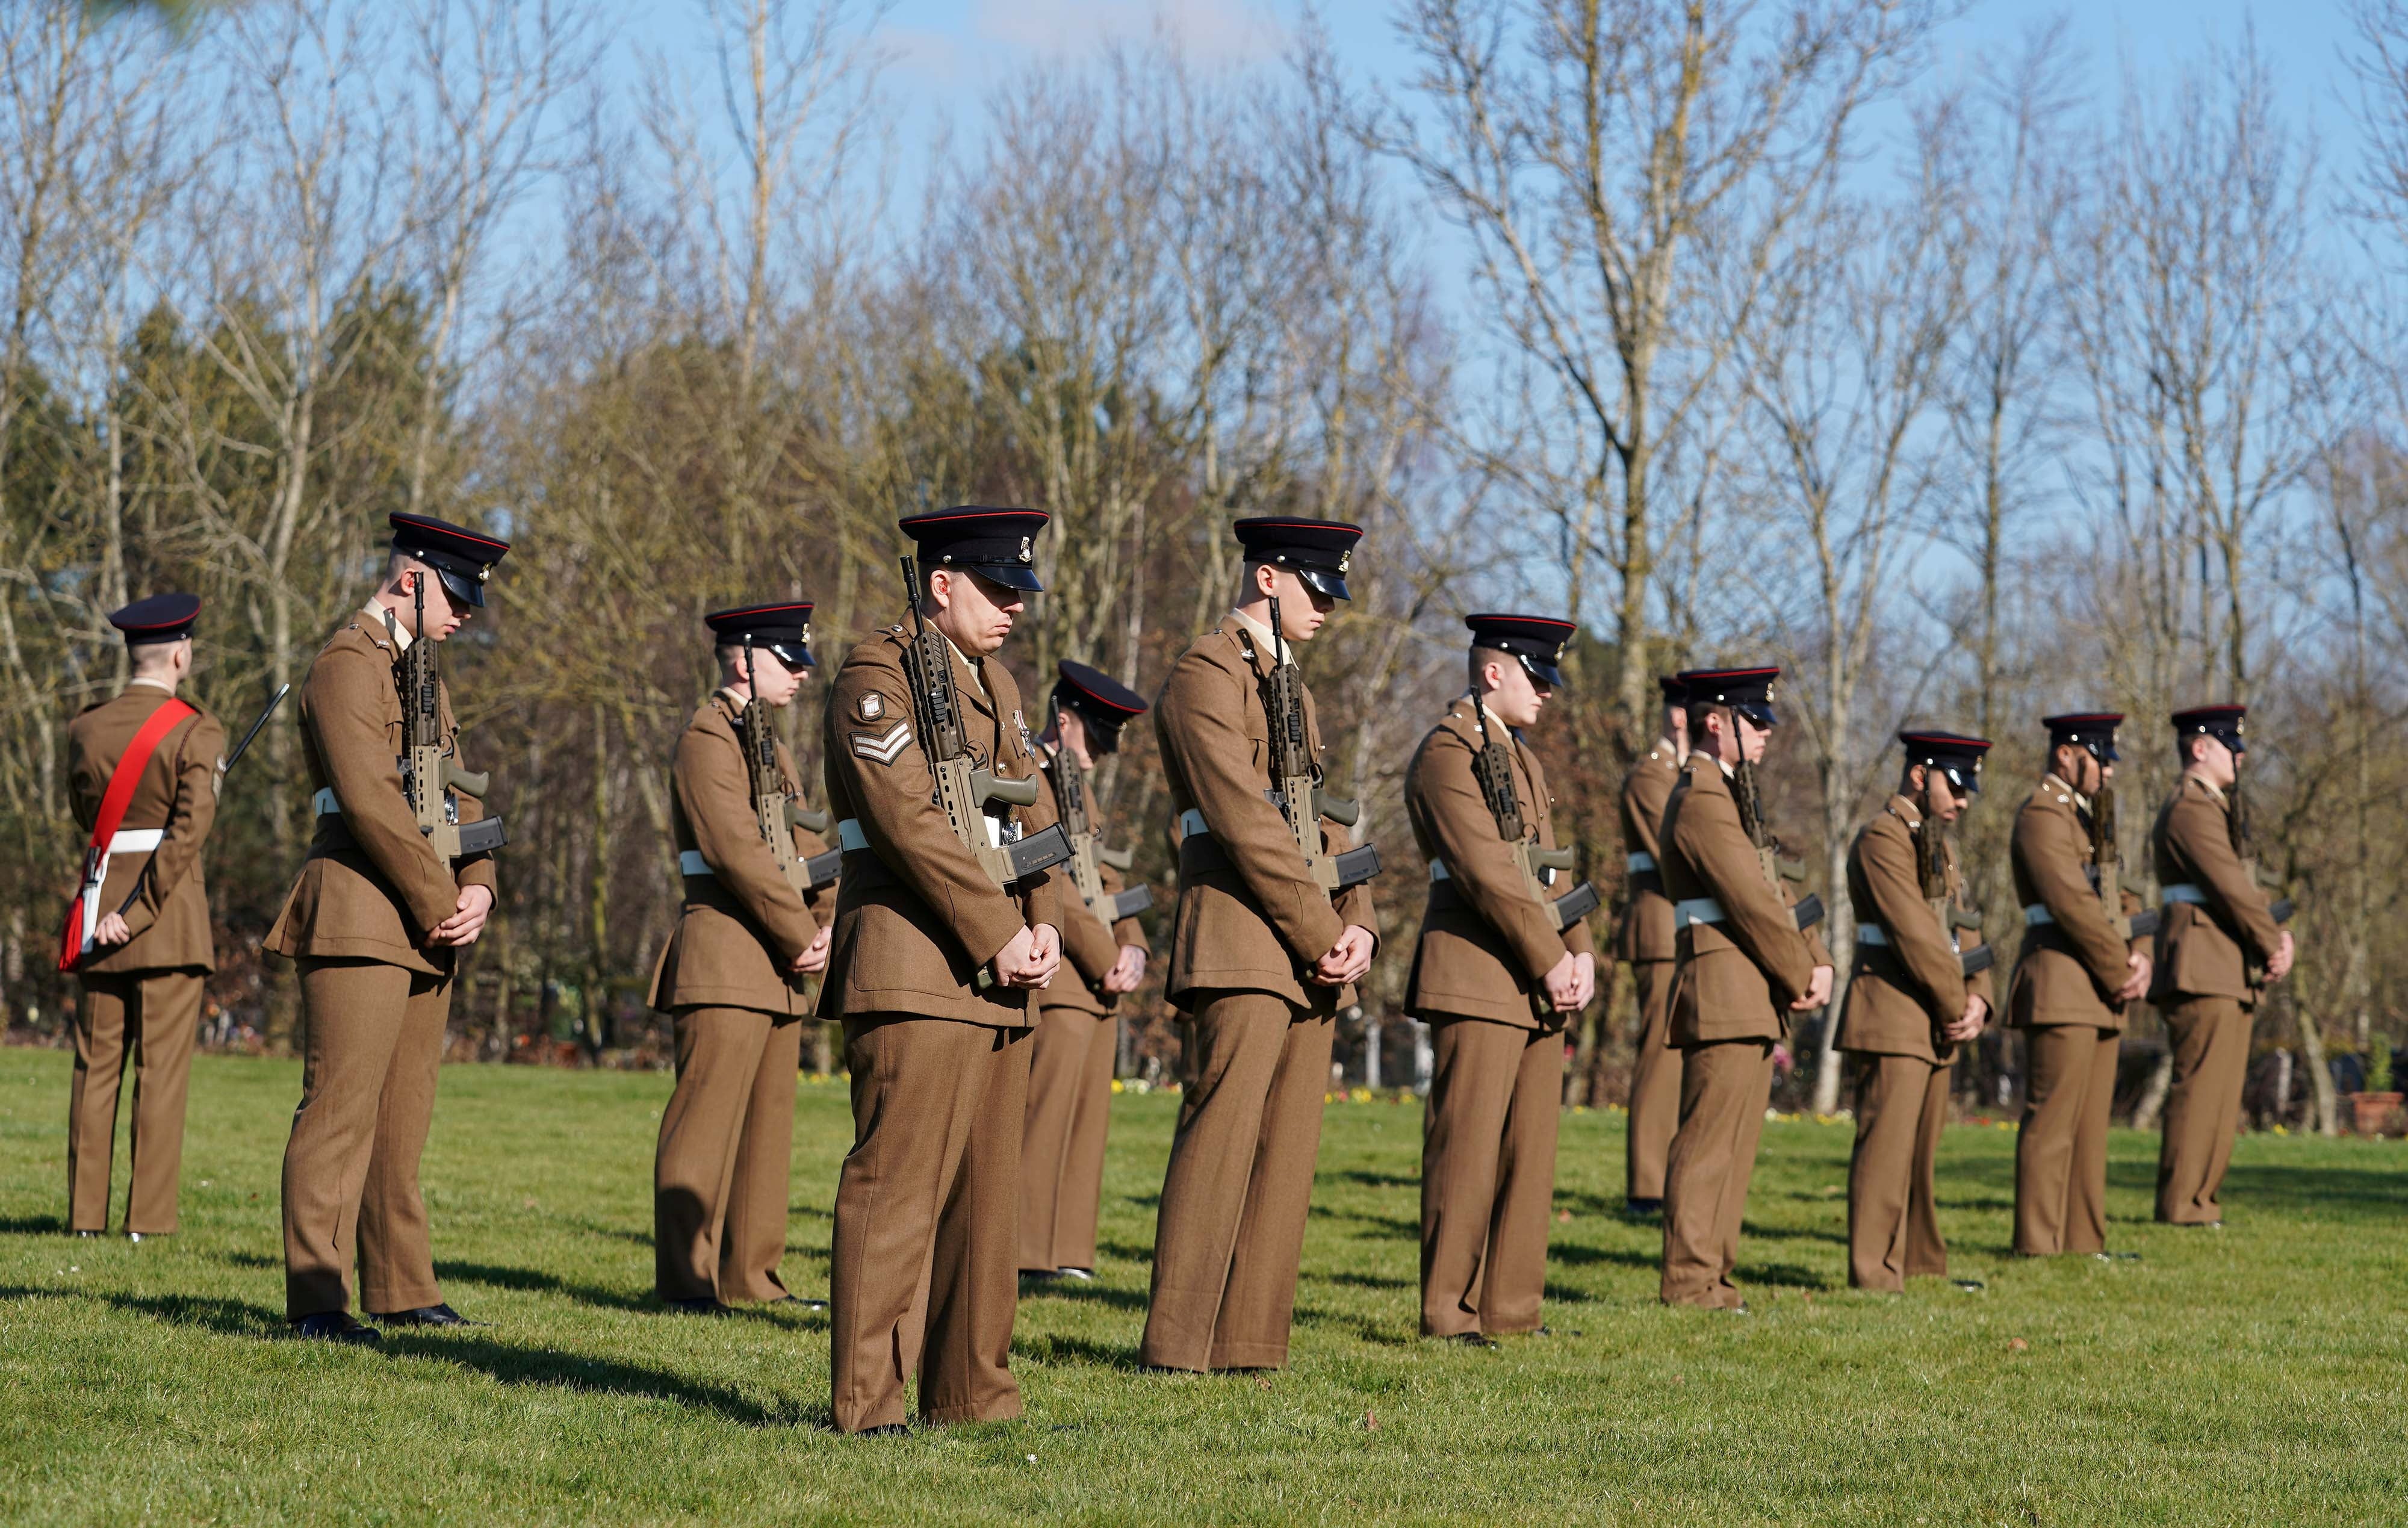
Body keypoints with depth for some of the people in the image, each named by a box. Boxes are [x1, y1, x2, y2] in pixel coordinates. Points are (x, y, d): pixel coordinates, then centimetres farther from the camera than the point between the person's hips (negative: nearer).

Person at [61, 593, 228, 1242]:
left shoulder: (87, 727, 6)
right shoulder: (197, 733, -8)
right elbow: (189, 831, -17)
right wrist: (139, 915, -14)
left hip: (99, 905, 4)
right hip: (170, 913, -4)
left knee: (96, 1066, 8)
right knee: (162, 1069, -2)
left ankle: (86, 1213, 8)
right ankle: (149, 1217, -4)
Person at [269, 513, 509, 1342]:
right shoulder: (348, 665, -9)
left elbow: (456, 794, 19)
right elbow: (371, 800, -19)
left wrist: (477, 888, 1)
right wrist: (441, 904, -15)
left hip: (425, 930, 9)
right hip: (360, 918, -9)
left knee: (405, 1116, 11)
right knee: (341, 1108, -10)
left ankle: (400, 1289, 16)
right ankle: (317, 1297, -10)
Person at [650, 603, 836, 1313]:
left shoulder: (771, 747, 20)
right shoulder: (708, 739, -9)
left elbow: (807, 847, 15)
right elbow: (740, 853, -17)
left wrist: (825, 929, -2)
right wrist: (800, 939, -14)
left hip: (780, 971, 9)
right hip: (726, 959, -9)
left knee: (768, 1121, 10)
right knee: (707, 1116, -8)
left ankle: (750, 1272, 15)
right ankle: (686, 1277, -7)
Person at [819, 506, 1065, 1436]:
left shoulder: (993, 682, 19)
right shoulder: (876, 679, -8)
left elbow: (1031, 812, 15)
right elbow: (912, 824, -16)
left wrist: (1043, 924, -2)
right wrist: (999, 936, -17)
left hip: (998, 980, 9)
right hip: (914, 969, -9)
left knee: (989, 1189, 10)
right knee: (896, 1184, -9)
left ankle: (972, 1394, 16)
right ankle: (867, 1404, -7)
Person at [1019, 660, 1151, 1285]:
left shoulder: (1076, 786, 22)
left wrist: (1131, 946, 2)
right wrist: (1105, 959, -16)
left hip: (1098, 982, 10)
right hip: (1057, 977, -10)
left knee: (1085, 1121, 9)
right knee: (1046, 1114, -10)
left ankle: (1065, 1251, 12)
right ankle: (1030, 1251, -7)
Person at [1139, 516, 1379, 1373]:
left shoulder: (1289, 688, 22)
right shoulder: (1205, 678, -7)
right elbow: (1247, 822, -15)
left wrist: (1357, 926, 1)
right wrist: (1324, 937, -14)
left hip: (1310, 958, 9)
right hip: (1240, 945, -9)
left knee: (1287, 1152, 6)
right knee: (1221, 1140, -10)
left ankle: (1251, 1341, 8)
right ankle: (1177, 1347, -8)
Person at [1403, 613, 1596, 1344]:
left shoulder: (1523, 761, 22)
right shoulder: (1447, 754, -8)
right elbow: (1487, 873, -16)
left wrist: (1580, 954, 4)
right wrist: (1550, 962, -16)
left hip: (1537, 985, 9)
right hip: (1479, 978, -9)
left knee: (1530, 1148, 8)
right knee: (1467, 1146, -8)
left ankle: (1511, 1306, 13)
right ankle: (1448, 1314, -5)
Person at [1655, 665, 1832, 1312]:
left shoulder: (1726, 796, 22)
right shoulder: (1701, 801, -13)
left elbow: (1772, 890, 19)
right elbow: (1749, 901, -17)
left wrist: (1816, 963, 6)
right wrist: (1799, 976, -9)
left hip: (1750, 1004, 11)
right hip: (1724, 994, -11)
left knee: (1731, 1144, 11)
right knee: (1709, 1142, -9)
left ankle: (1710, 1277, 15)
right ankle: (1688, 1283, -7)